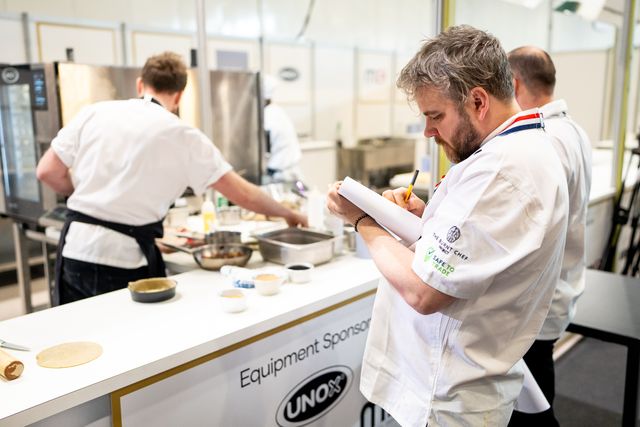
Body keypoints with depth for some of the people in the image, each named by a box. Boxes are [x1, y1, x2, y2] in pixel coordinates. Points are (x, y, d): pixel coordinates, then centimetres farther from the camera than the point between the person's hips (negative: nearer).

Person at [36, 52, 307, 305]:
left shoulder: (94, 113, 4)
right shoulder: (183, 136, -3)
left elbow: (47, 172, 5)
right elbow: (243, 195, -1)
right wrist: (287, 213, 14)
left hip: (75, 249, 3)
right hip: (125, 260, -3)